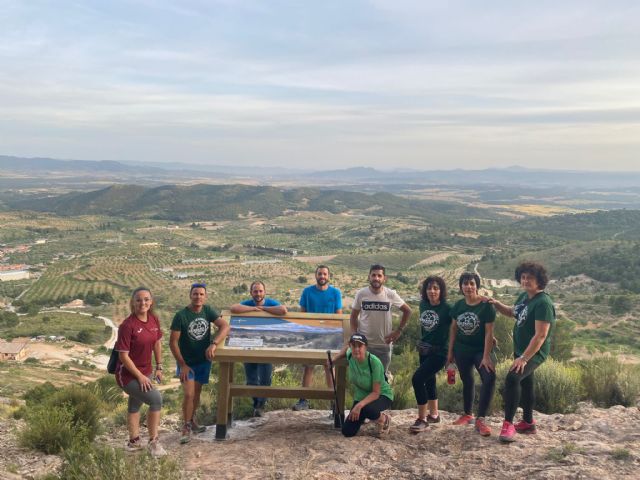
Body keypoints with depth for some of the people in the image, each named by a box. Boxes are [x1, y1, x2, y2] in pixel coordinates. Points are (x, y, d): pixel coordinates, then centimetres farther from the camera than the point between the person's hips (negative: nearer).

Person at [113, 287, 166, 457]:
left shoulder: (154, 320, -4)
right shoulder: (127, 325, -23)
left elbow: (157, 343, 11)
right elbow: (123, 356, -21)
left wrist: (158, 367, 10)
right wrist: (140, 376, -18)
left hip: (145, 371, 7)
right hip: (128, 374, -7)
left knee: (135, 404, 22)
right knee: (156, 399, -16)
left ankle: (134, 441, 39)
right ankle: (153, 442, -2)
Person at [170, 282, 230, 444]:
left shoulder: (208, 311, -8)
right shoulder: (181, 315, -19)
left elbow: (225, 326, -18)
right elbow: (173, 342, -16)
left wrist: (214, 344, -33)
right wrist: (182, 365, -16)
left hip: (204, 360, 4)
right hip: (186, 362, -4)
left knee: (197, 392, 16)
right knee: (188, 394, -11)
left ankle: (192, 420, 37)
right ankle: (186, 426, 8)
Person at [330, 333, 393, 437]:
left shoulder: (374, 362, -31)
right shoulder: (350, 355, -15)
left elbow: (376, 393, -29)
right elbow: (346, 349, 14)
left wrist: (359, 405, -42)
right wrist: (334, 359, -1)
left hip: (382, 395, -5)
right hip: (361, 396, 5)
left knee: (366, 409, -40)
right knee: (347, 432, -8)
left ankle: (384, 419, -4)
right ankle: (362, 417, 24)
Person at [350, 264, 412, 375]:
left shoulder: (391, 295, -7)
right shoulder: (361, 294, -7)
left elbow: (407, 311, 5)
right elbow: (353, 317, 3)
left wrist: (399, 330, -1)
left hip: (384, 345, 0)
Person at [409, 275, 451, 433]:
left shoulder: (447, 309, -16)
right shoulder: (423, 305, 2)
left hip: (439, 352, -7)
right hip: (424, 349, 7)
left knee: (417, 378, -18)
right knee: (429, 380, 18)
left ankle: (422, 419, -8)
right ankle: (433, 415, 37)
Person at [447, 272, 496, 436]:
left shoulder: (486, 305, -14)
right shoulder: (458, 305, 0)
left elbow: (489, 332, -17)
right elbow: (453, 328, 8)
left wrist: (486, 356, -21)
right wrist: (450, 351, 7)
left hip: (480, 349, -4)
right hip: (462, 350, 4)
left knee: (489, 378, -23)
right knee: (467, 381, 16)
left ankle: (480, 420, -17)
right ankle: (467, 415, 34)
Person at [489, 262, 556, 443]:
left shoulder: (543, 303, -22)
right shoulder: (524, 297, 5)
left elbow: (540, 336, -27)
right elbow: (513, 312, 27)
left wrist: (524, 358, -29)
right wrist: (497, 304, 9)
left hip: (534, 353, -10)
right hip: (520, 350, 10)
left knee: (512, 378, -26)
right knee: (525, 384, 20)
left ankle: (508, 424, -22)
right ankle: (528, 423, 36)